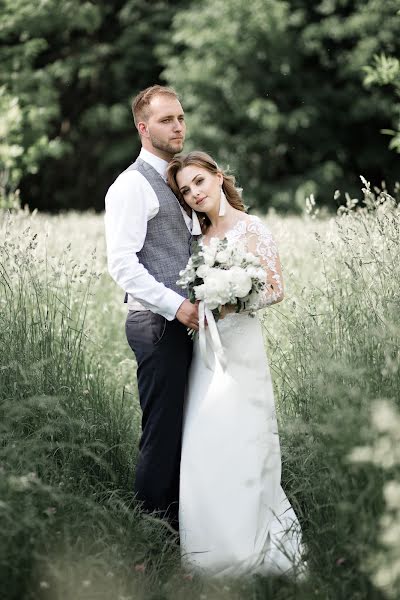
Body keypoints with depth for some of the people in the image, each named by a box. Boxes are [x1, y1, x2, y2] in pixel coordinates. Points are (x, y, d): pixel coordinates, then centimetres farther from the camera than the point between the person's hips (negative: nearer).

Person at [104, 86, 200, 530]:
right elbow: (122, 263, -17)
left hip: (180, 320, 9)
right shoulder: (132, 185, -9)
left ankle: (174, 519, 21)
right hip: (156, 323, -9)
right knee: (162, 431, -5)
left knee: (179, 427, 12)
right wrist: (175, 305, -21)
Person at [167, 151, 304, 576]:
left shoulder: (251, 228, -5)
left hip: (238, 344, -7)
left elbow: (276, 289, -7)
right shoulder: (202, 234, 14)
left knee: (237, 444, -7)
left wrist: (233, 302, -19)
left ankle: (248, 547, 2)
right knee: (204, 449, 4)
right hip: (205, 346, 7)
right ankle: (215, 544, 13)